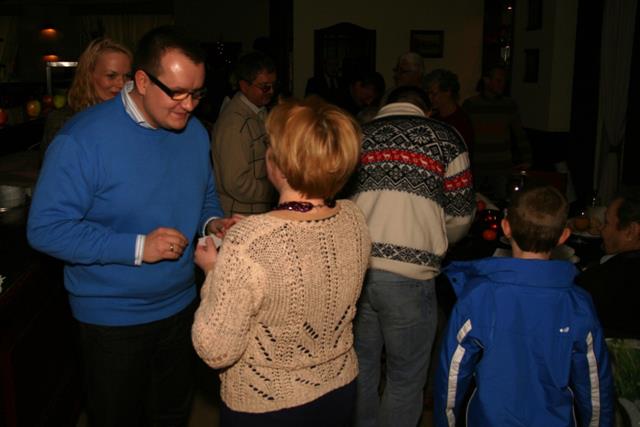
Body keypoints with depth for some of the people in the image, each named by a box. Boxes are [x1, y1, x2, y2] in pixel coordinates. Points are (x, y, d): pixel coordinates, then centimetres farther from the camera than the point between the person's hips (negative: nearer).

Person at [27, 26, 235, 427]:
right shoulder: (84, 138, -21)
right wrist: (137, 247, -28)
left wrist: (213, 223, -10)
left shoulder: (195, 132, -2)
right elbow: (46, 228, -22)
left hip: (181, 306, 5)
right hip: (113, 317, -5)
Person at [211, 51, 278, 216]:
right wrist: (279, 190, -13)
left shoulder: (260, 111, 8)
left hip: (261, 212, 8)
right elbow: (237, 185, -24)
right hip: (240, 216, -8)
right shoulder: (233, 122, -22)